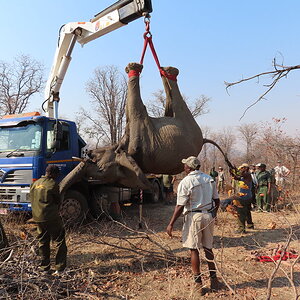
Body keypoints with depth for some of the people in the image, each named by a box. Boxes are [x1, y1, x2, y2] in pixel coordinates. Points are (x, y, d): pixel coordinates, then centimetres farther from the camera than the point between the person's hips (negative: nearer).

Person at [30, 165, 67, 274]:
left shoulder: (35, 184, 10)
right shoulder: (52, 184, -10)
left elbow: (32, 200, 16)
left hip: (38, 218, 7)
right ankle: (60, 268, 1)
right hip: (52, 218, -7)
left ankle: (45, 268, 24)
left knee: (43, 243, 17)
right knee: (60, 242, 2)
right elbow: (58, 201, -2)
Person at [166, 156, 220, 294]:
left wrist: (171, 224, -7)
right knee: (208, 248, 16)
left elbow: (180, 206, -13)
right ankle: (214, 280, 24)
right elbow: (217, 200, 11)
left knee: (194, 250, 4)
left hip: (194, 217, -6)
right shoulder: (209, 179, 7)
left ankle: (198, 283, 10)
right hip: (209, 216, 6)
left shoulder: (185, 182, -11)